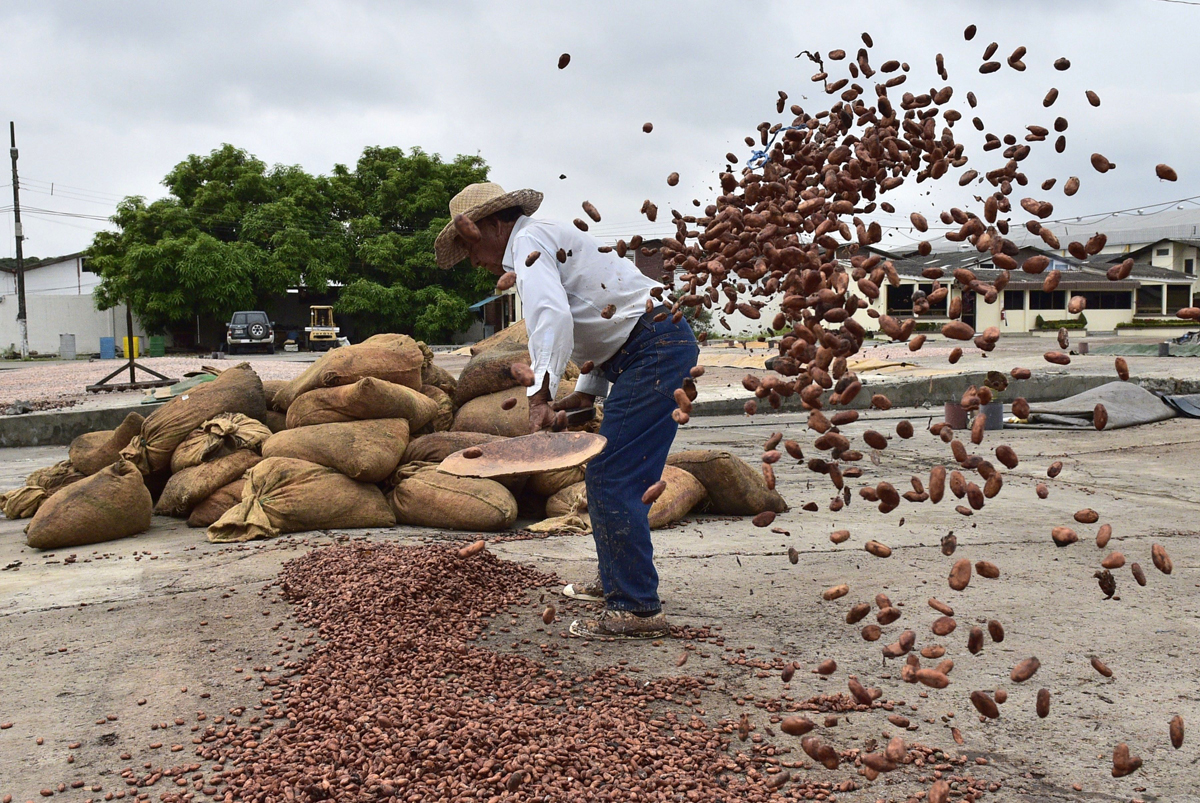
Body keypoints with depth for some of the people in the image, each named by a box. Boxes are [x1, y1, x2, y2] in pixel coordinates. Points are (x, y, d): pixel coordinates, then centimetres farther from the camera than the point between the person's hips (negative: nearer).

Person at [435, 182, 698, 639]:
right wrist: (585, 393, 19)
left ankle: (638, 609, -8)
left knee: (612, 482, -12)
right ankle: (615, 585, 31)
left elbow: (553, 318, -26)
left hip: (654, 352, -11)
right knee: (605, 477, 18)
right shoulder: (550, 242, 25)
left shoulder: (529, 242, -7)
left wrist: (540, 396, -33)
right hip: (650, 351, 11)